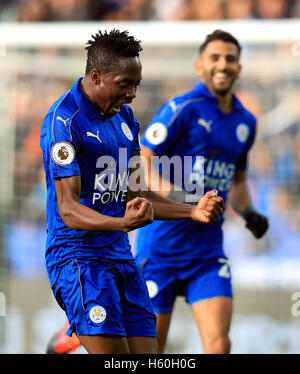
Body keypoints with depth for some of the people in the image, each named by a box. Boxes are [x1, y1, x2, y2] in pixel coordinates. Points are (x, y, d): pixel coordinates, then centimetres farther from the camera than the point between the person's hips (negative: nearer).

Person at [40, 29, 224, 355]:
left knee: (145, 352, 1)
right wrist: (123, 223, -35)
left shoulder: (124, 117, 14)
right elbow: (68, 209, -19)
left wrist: (193, 212, 11)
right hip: (78, 257, -8)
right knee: (112, 353, -19)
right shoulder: (64, 120, -13)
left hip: (122, 257, 8)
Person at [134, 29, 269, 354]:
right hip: (162, 240, -5)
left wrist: (248, 213, 8)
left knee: (219, 345, -11)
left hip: (208, 247, 5)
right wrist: (172, 195, -27)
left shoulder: (245, 122, 12)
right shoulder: (183, 108, -8)